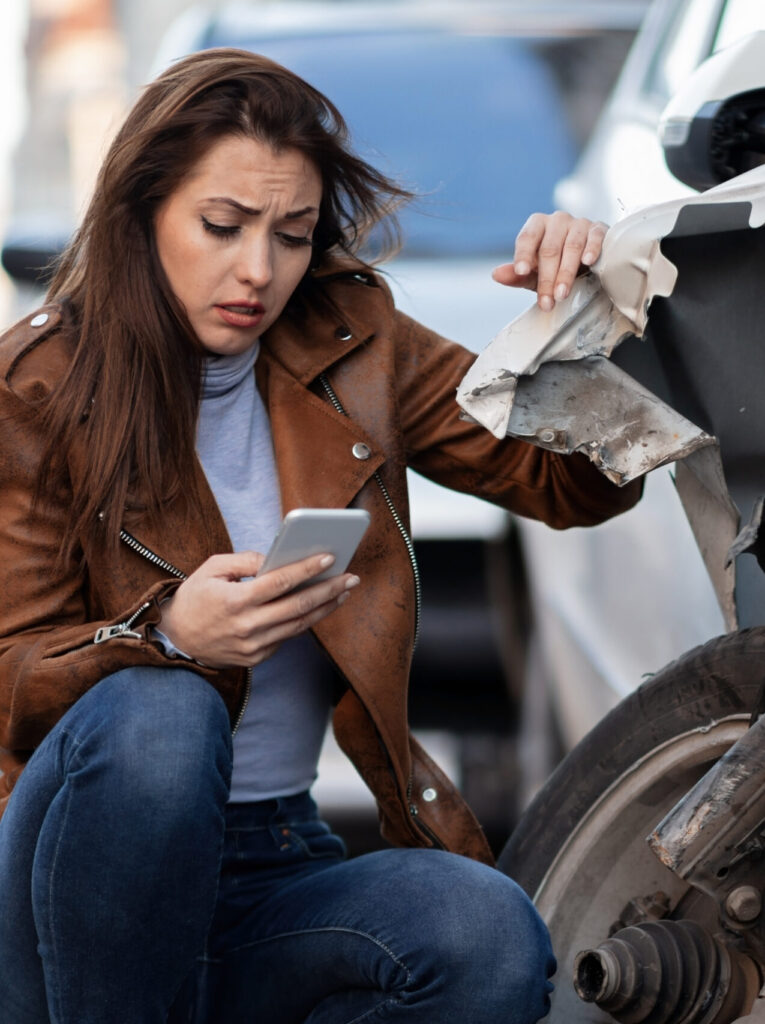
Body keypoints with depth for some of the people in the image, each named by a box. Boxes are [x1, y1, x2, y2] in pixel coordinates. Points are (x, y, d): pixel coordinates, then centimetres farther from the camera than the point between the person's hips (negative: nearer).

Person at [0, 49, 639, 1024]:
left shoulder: (352, 348, 7)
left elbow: (577, 485, 9)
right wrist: (167, 635, -28)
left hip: (277, 867, 4)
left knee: (491, 940, -27)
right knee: (158, 714, -36)